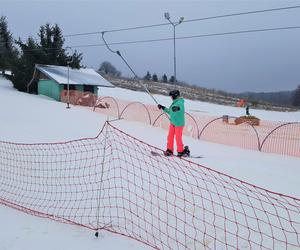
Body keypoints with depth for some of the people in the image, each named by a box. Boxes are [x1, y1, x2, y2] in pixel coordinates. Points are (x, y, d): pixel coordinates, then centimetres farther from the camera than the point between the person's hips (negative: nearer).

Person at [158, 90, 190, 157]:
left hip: (179, 123, -9)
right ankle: (169, 150, 20)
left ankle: (181, 151, 16)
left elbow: (181, 107, -39)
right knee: (170, 137, 9)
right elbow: (170, 112, 25)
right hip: (172, 123, 9)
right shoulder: (174, 102, 13)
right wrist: (163, 108, 28)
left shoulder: (180, 102, -15)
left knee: (178, 138, 0)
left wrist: (177, 108, -61)